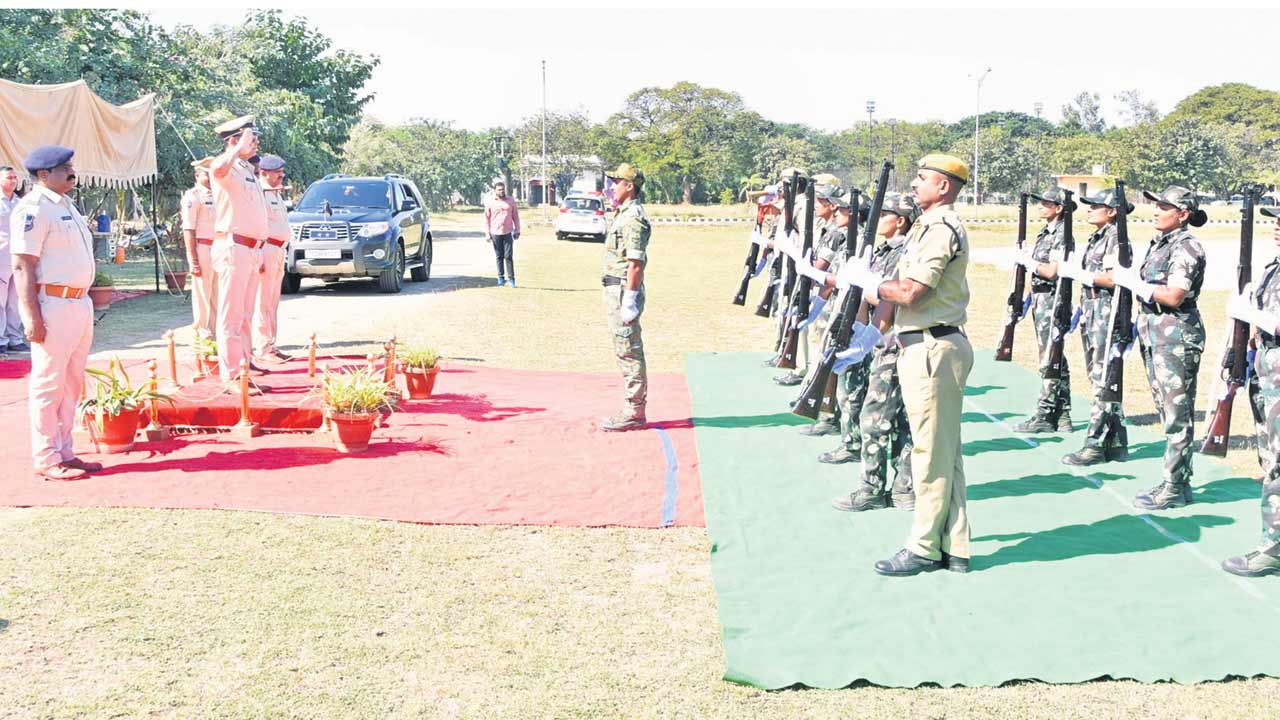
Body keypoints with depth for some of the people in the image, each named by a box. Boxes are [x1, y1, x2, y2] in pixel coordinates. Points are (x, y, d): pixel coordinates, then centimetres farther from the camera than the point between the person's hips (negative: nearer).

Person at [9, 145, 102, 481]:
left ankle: (64, 453, 22)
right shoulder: (33, 209, -12)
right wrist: (32, 317, -22)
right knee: (49, 385, -3)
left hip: (79, 301, 9)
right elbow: (23, 267, -17)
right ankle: (46, 460, 5)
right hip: (53, 305, -9)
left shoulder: (66, 205, 16)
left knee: (71, 384, 14)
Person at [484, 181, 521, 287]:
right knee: (499, 256, 6)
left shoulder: (510, 201, 5)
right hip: (496, 233, 1)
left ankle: (511, 278, -2)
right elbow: (487, 219, 5)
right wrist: (487, 233, 0)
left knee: (509, 256, -4)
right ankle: (501, 277, 13)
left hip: (508, 232, -1)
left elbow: (515, 216, 9)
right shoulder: (490, 203, 3)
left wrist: (517, 230, 5)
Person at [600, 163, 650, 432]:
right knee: (627, 352, 14)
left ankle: (634, 413, 0)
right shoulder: (623, 214, 16)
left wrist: (629, 301, -24)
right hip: (615, 289, 11)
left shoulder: (634, 218, -17)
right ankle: (633, 410, 21)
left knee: (629, 352, -5)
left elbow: (636, 263, -22)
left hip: (624, 291, -11)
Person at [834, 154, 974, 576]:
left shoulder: (941, 229, -15)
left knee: (932, 451, -3)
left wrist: (863, 279, -8)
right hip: (923, 347, 11)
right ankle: (952, 548, 19)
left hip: (933, 349, -11)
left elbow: (910, 291, -23)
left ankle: (924, 548, 5)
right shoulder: (926, 227, 18)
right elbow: (896, 289, 18)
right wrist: (870, 334, 13)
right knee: (944, 451, 12)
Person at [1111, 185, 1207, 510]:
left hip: (1176, 338, -10)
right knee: (1166, 411, 14)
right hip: (1154, 336, 10)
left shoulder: (1186, 246, -13)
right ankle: (1176, 480, 22)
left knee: (1177, 414, -4)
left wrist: (1133, 281, -17)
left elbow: (1173, 296, -22)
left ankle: (1175, 488, 1)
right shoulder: (1160, 243, 15)